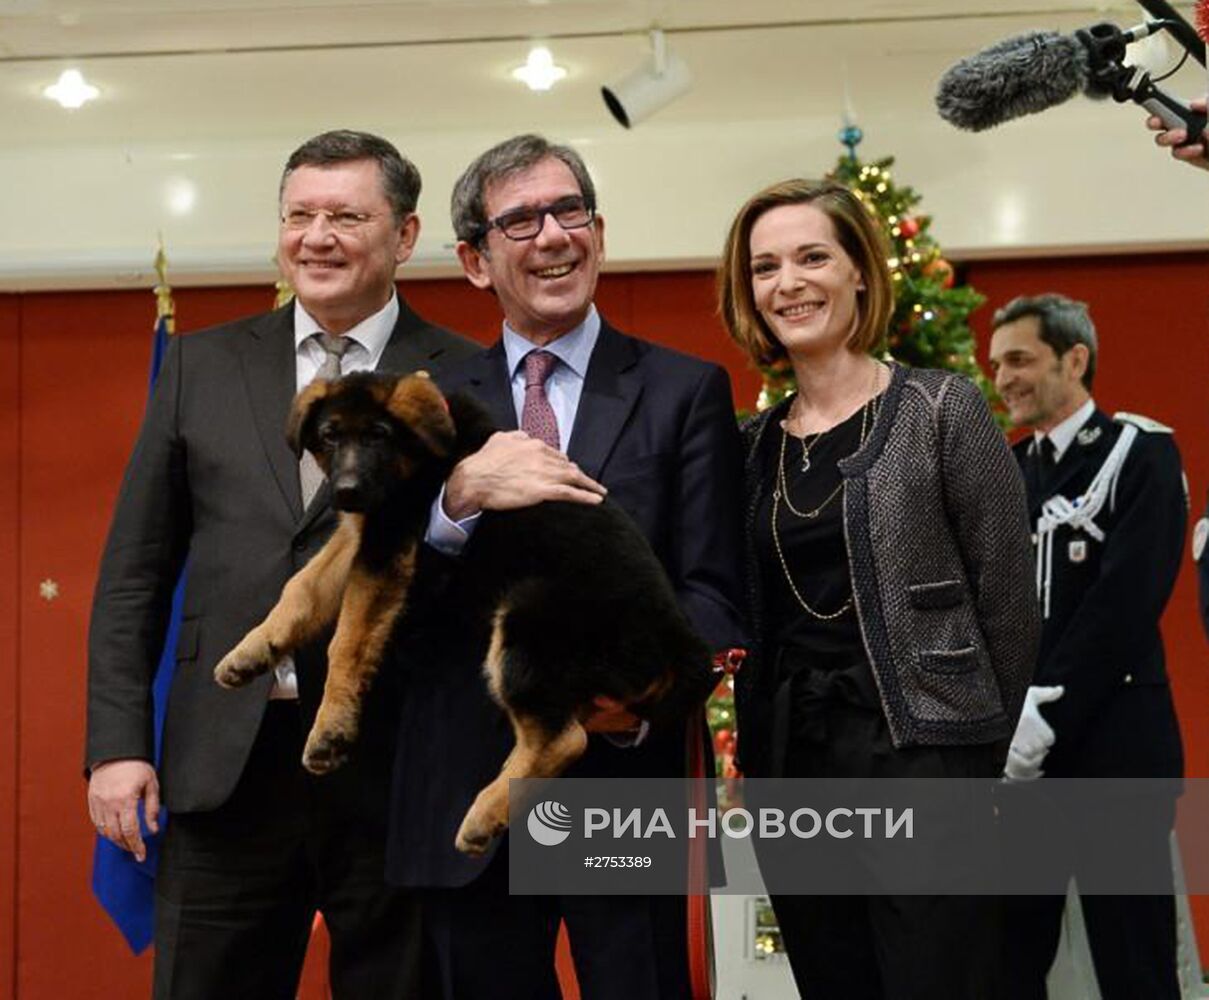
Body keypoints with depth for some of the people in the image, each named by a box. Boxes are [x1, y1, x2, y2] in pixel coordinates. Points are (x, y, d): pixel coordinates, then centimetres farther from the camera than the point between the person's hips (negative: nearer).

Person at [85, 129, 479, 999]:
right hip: (227, 765, 2)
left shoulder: (467, 380, 1)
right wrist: (117, 742, 2)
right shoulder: (202, 366, 10)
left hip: (399, 769, -2)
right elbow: (135, 572, 9)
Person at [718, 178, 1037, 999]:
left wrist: (985, 756, -4)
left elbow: (1008, 600, -4)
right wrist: (753, 763, 7)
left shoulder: (943, 410, -4)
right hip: (791, 764, 5)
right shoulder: (754, 443, 10)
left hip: (924, 756, -5)